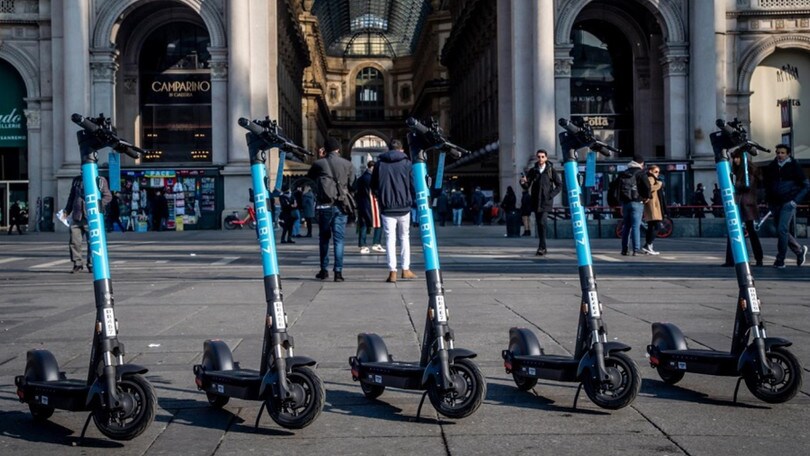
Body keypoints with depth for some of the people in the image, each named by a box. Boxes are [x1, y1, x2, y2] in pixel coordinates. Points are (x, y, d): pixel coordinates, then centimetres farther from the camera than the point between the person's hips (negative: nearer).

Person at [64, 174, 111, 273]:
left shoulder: (100, 180, 4)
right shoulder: (76, 180, 17)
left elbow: (108, 196, 0)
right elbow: (71, 197, 24)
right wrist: (66, 211, 14)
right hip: (76, 217, 4)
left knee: (92, 242, -2)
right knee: (74, 241, 0)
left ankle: (91, 265, 8)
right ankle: (77, 263, 12)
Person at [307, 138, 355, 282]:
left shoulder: (319, 163, -2)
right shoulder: (348, 164, -1)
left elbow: (309, 177, 15)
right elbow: (352, 184, 0)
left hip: (324, 205, 0)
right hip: (340, 206, 0)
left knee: (324, 238, 13)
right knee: (338, 239, 1)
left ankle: (324, 270, 16)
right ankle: (338, 271, -5)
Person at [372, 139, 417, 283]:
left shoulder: (380, 163, 4)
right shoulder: (406, 163, 0)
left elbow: (373, 185, 10)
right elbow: (413, 184, -1)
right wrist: (411, 201, 14)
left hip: (387, 208, 0)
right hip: (403, 207, 0)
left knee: (390, 239, 1)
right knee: (404, 237, 14)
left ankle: (392, 272, -6)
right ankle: (406, 269, 13)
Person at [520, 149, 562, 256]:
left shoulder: (551, 170, 0)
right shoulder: (532, 171, 7)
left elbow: (559, 185, 4)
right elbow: (527, 187, 5)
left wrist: (551, 195, -8)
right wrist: (523, 182, -17)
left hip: (546, 202, -4)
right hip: (536, 202, 4)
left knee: (542, 223, -17)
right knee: (539, 224, 8)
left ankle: (541, 247, -15)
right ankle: (543, 248, 16)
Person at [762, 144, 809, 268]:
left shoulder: (794, 167, -3)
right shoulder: (771, 167, 7)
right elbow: (766, 184, 23)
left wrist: (796, 200, -9)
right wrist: (768, 200, 12)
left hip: (788, 203, -5)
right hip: (775, 204, 5)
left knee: (782, 230, -15)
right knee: (782, 232, 9)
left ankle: (780, 260, -8)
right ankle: (800, 250, 31)